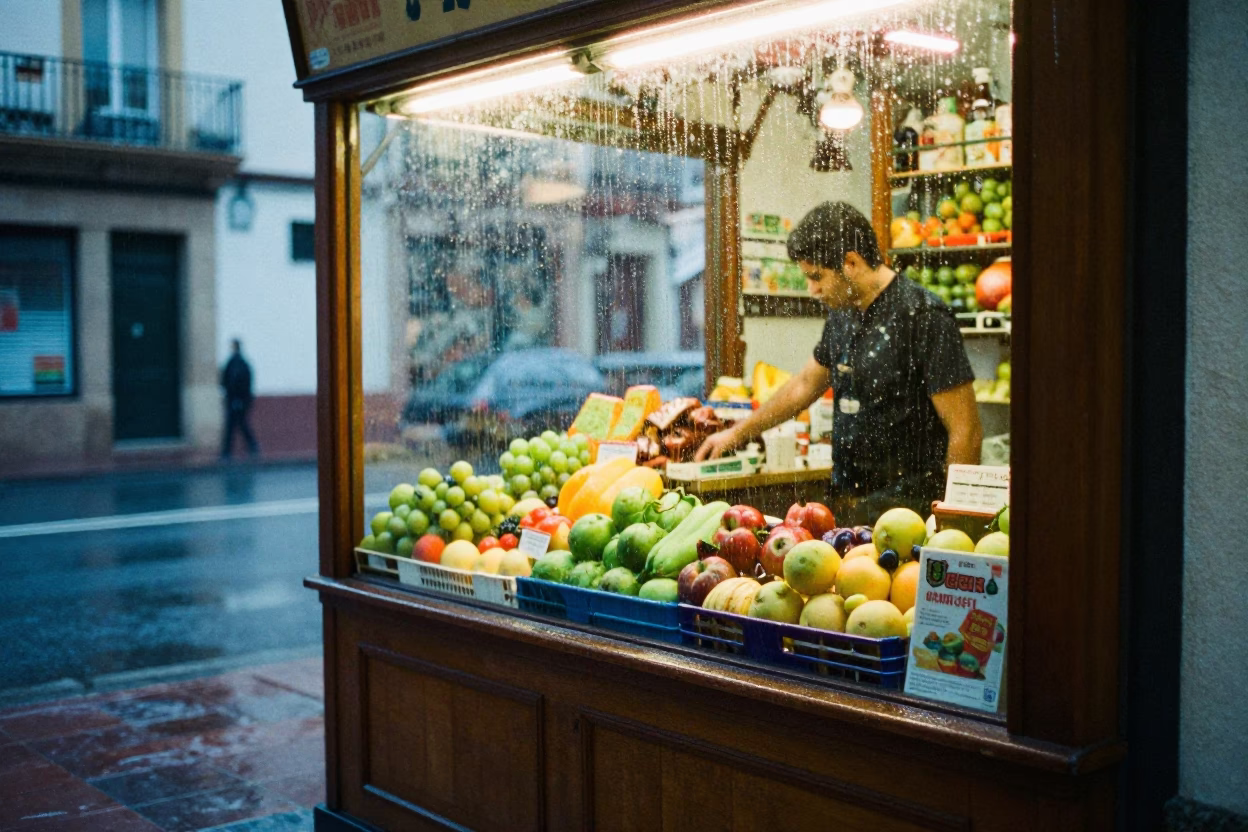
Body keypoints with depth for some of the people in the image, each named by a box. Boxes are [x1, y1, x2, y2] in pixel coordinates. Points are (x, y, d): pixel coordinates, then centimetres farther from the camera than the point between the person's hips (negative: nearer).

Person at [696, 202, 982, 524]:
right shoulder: (842, 314, 10)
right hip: (844, 503, 7)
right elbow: (805, 385, 26)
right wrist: (737, 433, 28)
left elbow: (967, 432, -15)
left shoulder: (923, 316, -14)